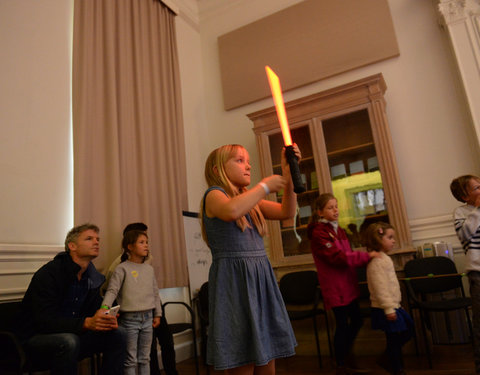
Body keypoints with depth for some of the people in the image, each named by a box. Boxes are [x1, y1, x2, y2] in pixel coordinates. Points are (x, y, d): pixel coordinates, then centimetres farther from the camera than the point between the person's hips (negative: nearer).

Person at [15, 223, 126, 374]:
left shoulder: (93, 277, 1)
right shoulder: (48, 274, -20)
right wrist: (86, 323, -40)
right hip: (36, 338, -6)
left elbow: (94, 309, 6)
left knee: (117, 333, -11)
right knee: (68, 341, -36)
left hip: (72, 334, 6)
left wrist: (106, 320, -19)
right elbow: (45, 321, -27)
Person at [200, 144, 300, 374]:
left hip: (261, 281, 7)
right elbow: (231, 211, -27)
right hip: (234, 282, -7)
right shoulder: (214, 194, -3)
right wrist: (265, 185, -14)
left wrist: (288, 175, -1)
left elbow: (287, 212, 9)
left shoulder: (250, 200, 19)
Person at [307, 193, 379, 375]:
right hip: (335, 287, -9)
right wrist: (366, 256, -19)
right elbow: (338, 258, -22)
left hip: (348, 284, 9)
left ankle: (347, 359, 37)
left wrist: (365, 261, -1)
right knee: (342, 325, 1)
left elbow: (347, 254, 15)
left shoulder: (337, 229, 13)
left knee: (356, 320, 18)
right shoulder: (318, 233, -16)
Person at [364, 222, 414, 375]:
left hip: (393, 306, 11)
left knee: (408, 329, 19)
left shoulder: (384, 258, 12)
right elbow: (380, 288, -25)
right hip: (384, 309, -11)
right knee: (394, 338, 1)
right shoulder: (376, 261, -21)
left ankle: (387, 359, 29)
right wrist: (389, 308, -25)